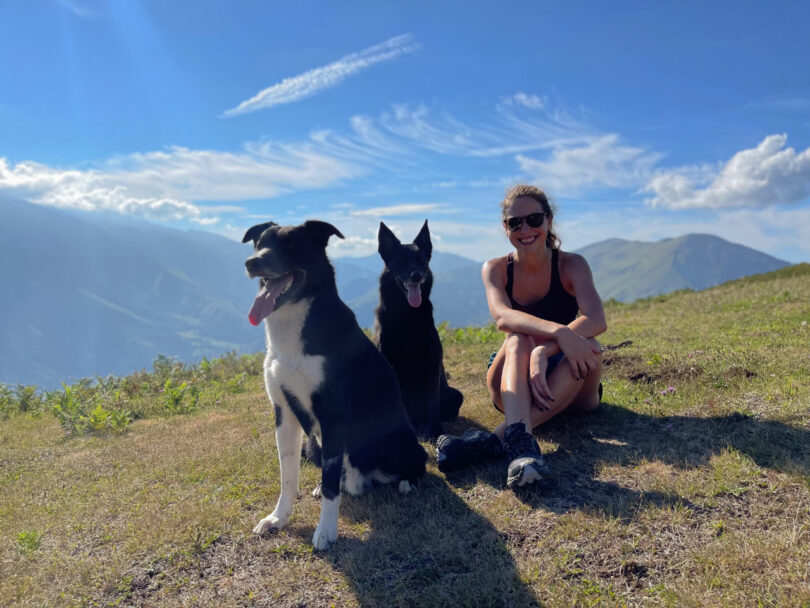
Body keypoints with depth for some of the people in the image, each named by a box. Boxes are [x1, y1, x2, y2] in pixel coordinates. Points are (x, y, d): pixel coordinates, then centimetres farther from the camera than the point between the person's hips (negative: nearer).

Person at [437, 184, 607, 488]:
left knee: (588, 347, -31)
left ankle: (495, 437, -40)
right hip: (515, 387, 0)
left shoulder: (571, 265, -6)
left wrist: (544, 351, -42)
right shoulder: (496, 269, -3)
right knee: (519, 341, -30)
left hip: (568, 388, 0)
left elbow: (597, 319, -25)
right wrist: (559, 332, -44)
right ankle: (519, 441, -52)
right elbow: (502, 317, -25)